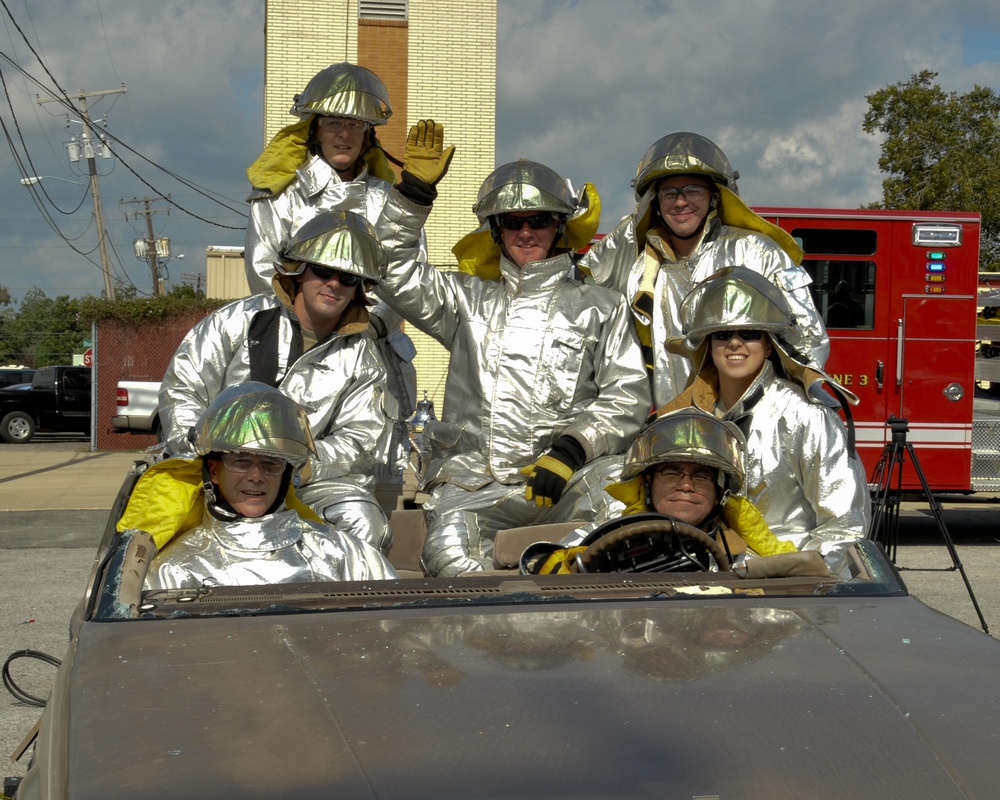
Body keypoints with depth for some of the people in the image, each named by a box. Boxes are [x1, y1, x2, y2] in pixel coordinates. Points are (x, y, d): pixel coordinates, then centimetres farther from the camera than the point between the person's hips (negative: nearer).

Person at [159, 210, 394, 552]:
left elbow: (362, 440, 3)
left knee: (364, 525, -25)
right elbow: (181, 388, 2)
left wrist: (304, 465, -16)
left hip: (305, 481, 2)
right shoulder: (243, 319, 3)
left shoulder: (362, 358, 9)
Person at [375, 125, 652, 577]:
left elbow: (629, 398, 6)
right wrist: (413, 191, 4)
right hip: (473, 480, 1)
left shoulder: (600, 307, 17)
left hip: (567, 477, -1)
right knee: (449, 550, -30)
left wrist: (570, 450, -11)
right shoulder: (469, 300, 23)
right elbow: (393, 273, 14)